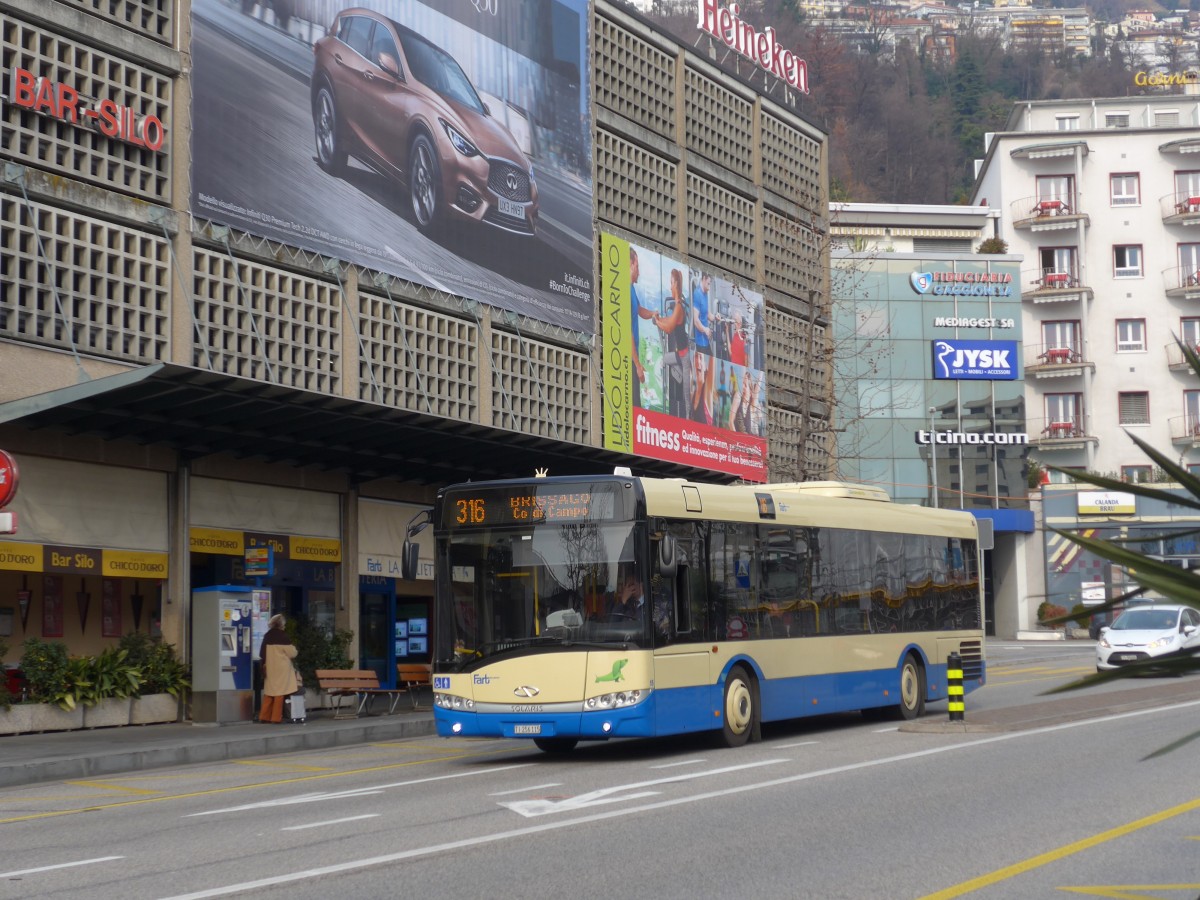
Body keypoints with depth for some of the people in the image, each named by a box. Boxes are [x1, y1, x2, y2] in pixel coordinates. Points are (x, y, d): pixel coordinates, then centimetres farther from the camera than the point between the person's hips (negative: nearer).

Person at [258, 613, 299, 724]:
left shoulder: (267, 636, 3)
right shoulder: (282, 636, -12)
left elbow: (261, 653, 7)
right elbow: (292, 653, -8)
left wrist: (265, 663, 18)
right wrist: (294, 650, 13)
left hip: (270, 668, 5)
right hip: (281, 668, -5)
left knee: (269, 692, 12)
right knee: (280, 692, 0)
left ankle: (264, 716, 12)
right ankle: (276, 718, -2)